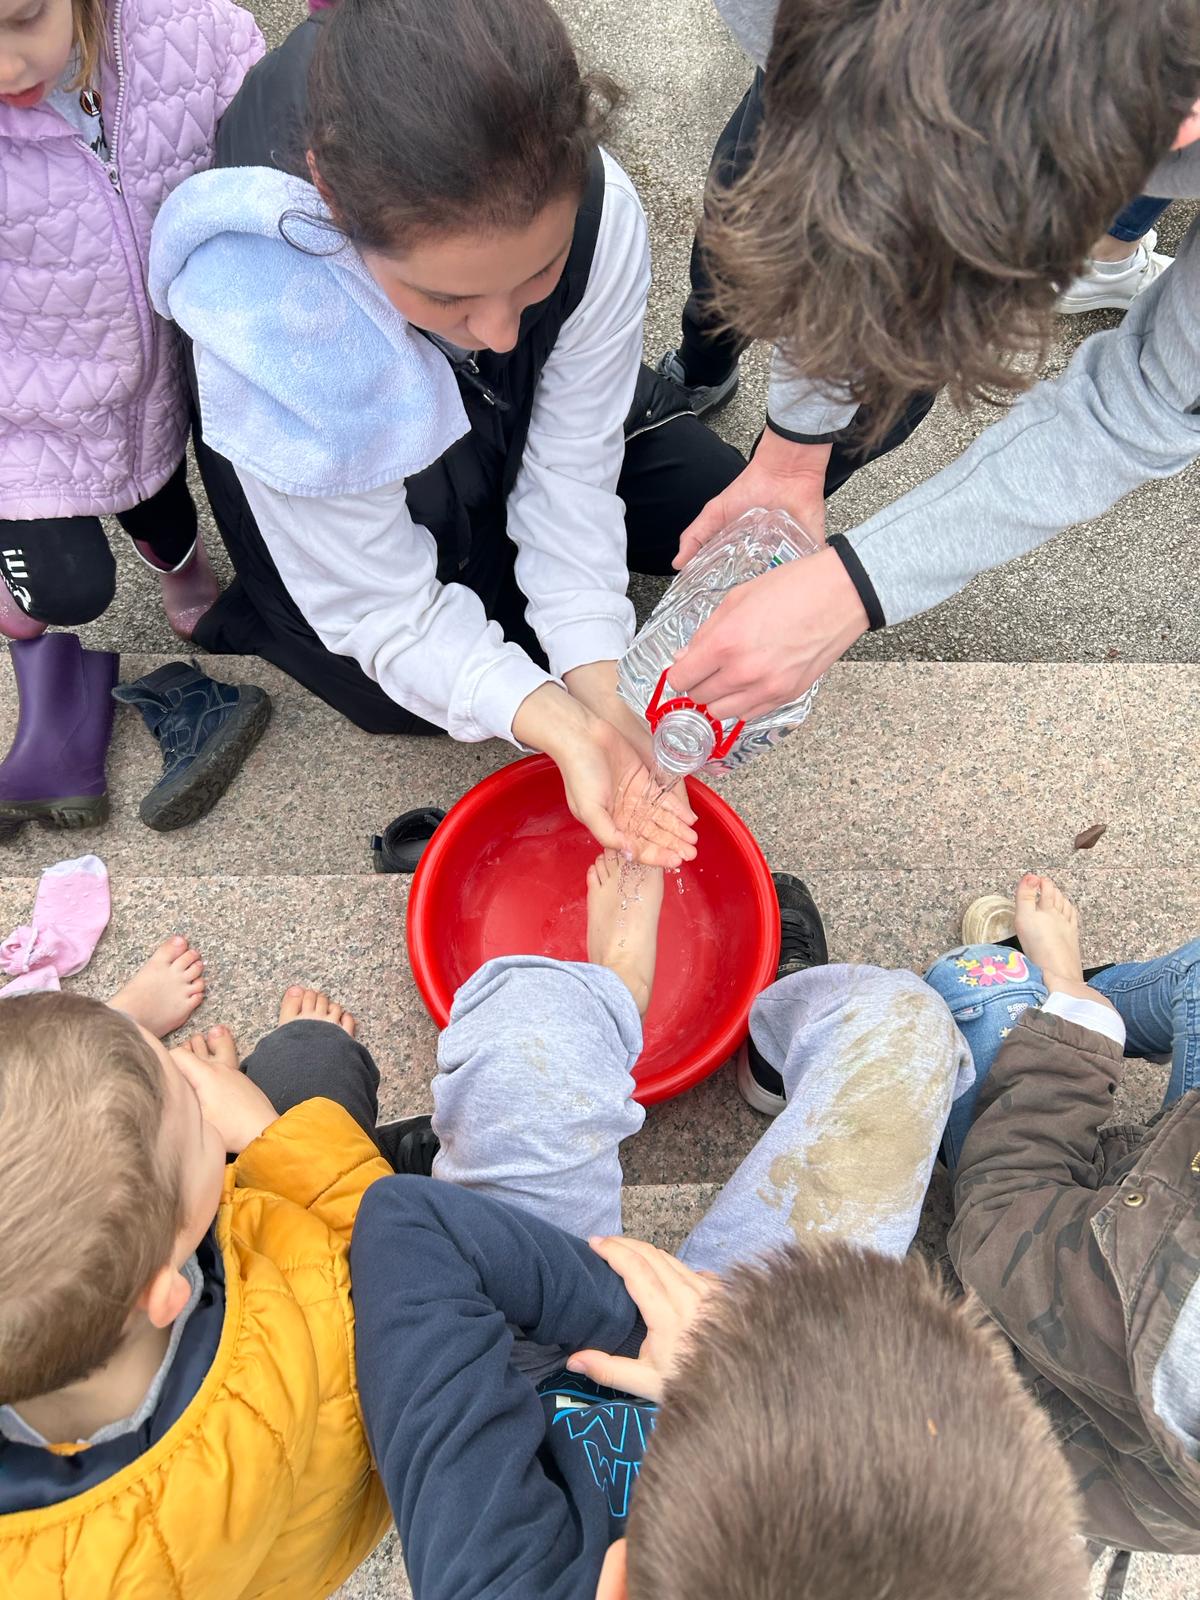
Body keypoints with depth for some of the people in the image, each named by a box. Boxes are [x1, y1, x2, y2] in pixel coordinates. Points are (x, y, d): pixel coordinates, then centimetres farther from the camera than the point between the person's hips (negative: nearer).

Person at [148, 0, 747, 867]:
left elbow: (571, 470, -23)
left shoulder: (600, 213, -36)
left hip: (522, 422, 3)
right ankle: (253, 618, 13)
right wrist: (557, 726, -45)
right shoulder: (267, 327, -43)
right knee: (410, 696, -14)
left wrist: (599, 688, -32)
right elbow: (385, 609, -32)